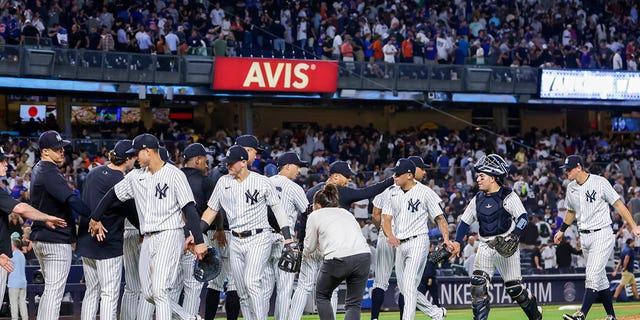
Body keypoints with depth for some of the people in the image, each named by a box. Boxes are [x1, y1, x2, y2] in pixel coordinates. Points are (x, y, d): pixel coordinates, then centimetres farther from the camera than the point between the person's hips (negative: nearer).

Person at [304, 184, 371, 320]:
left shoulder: (315, 215, 16)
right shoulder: (346, 213, 29)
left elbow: (310, 247, 20)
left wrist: (304, 253, 45)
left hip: (338, 259, -4)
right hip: (363, 255, 4)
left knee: (322, 296, 21)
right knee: (353, 304, 9)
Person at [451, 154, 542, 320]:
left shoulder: (508, 196, -7)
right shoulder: (478, 199, 11)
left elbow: (523, 217, -14)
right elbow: (465, 221, 16)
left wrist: (515, 234, -31)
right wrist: (457, 242, 4)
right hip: (485, 248, 5)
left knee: (514, 288, -1)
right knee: (478, 284, -11)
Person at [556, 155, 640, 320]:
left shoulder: (600, 182, -11)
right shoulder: (571, 188, 8)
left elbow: (618, 204, -10)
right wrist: (562, 231, 29)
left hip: (602, 234, -7)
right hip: (584, 237, 7)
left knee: (593, 275, -16)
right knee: (600, 277, 11)